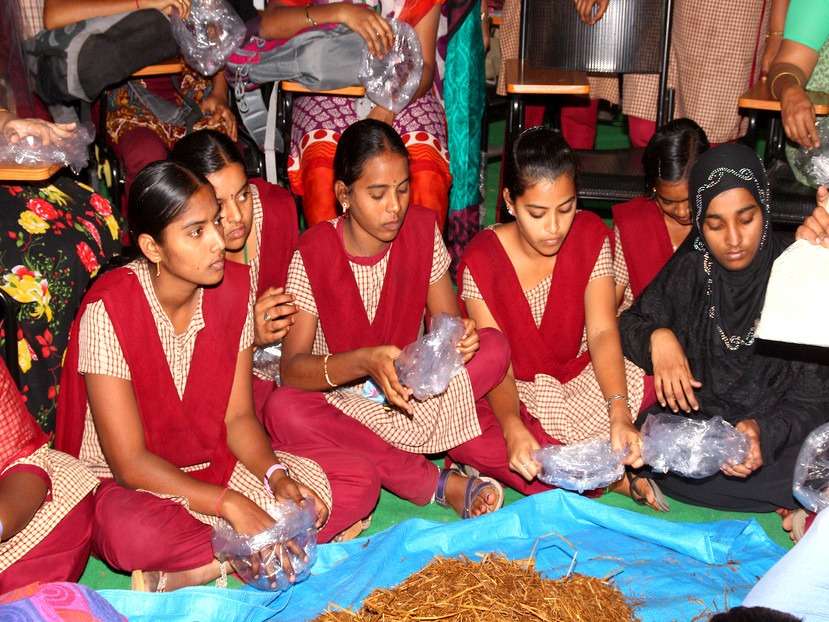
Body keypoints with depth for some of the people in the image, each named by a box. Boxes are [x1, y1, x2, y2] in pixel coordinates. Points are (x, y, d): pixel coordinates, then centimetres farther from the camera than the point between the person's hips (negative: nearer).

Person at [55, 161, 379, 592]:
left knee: (359, 480, -10)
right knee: (131, 533, -42)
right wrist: (232, 504, -30)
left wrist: (278, 476, -21)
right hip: (126, 484, -5)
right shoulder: (109, 309, -22)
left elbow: (238, 416, -2)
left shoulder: (233, 286, -7)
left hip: (216, 465, 6)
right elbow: (129, 462, -22)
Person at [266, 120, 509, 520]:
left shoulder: (422, 229, -7)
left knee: (494, 348, -20)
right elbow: (291, 368, -22)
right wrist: (365, 362, -40)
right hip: (339, 394, -2)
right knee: (283, 410, -35)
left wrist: (460, 337, -29)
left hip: (411, 388, 3)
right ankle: (440, 485, -29)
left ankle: (365, 454, -24)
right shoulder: (314, 253, -16)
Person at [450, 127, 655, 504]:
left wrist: (619, 413, -34)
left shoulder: (591, 235, -9)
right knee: (464, 436, -34)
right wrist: (512, 427, -43)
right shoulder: (481, 260, -17)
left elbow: (602, 333, -18)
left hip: (582, 377, 2)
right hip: (514, 392, -1)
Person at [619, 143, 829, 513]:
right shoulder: (689, 271, -3)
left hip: (775, 426, -3)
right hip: (695, 418, 4)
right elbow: (629, 324, 4)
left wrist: (764, 431, -32)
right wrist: (656, 336, -20)